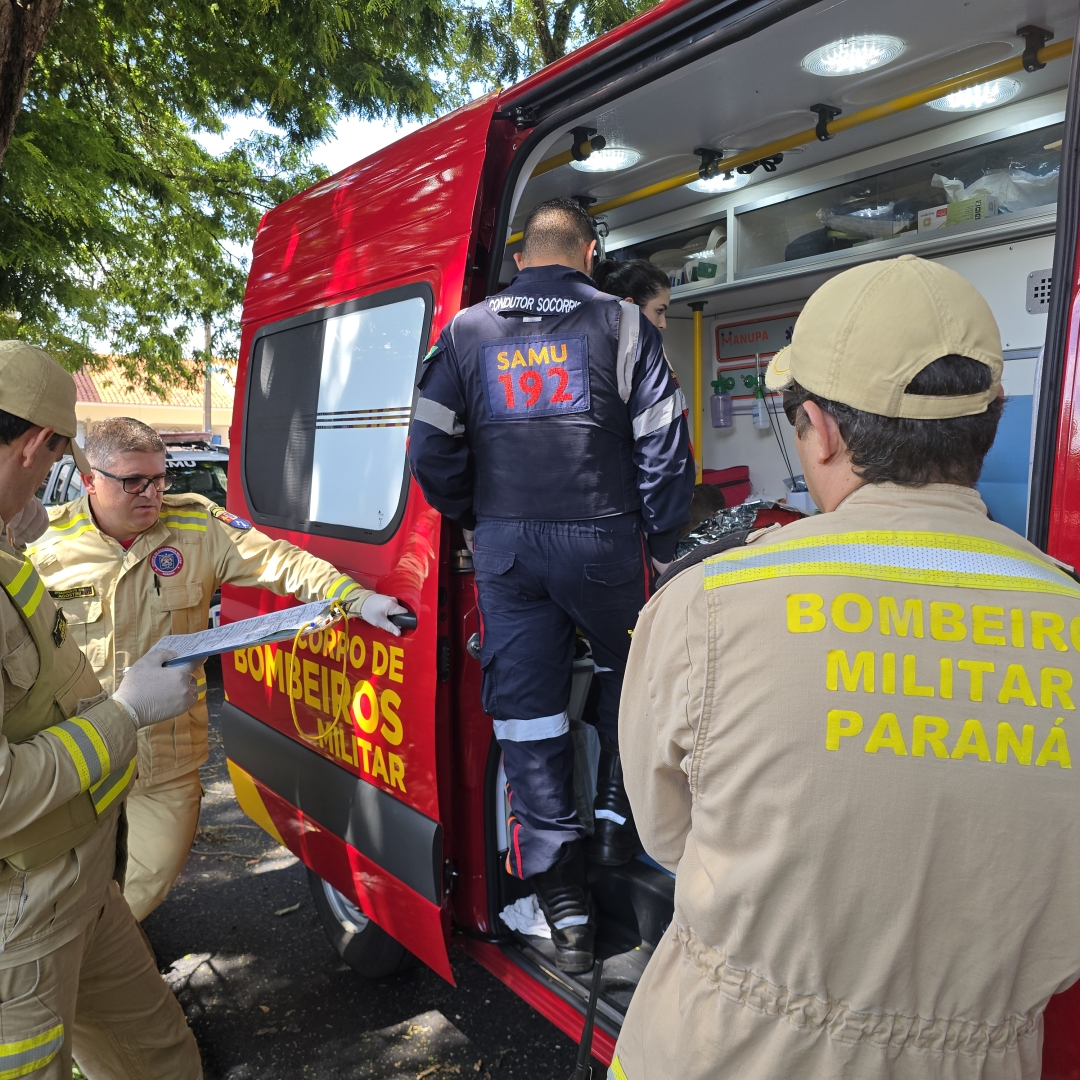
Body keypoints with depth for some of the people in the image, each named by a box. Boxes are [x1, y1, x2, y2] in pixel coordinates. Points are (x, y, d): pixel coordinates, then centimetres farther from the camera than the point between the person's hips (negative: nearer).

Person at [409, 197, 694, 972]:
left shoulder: (467, 332, 9)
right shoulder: (623, 325, 1)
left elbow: (433, 451, 4)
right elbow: (663, 445, -4)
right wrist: (663, 547, 3)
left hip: (506, 547, 2)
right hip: (601, 539, -1)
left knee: (526, 707, 7)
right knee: (629, 677, 24)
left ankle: (564, 906, 12)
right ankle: (618, 820, 31)